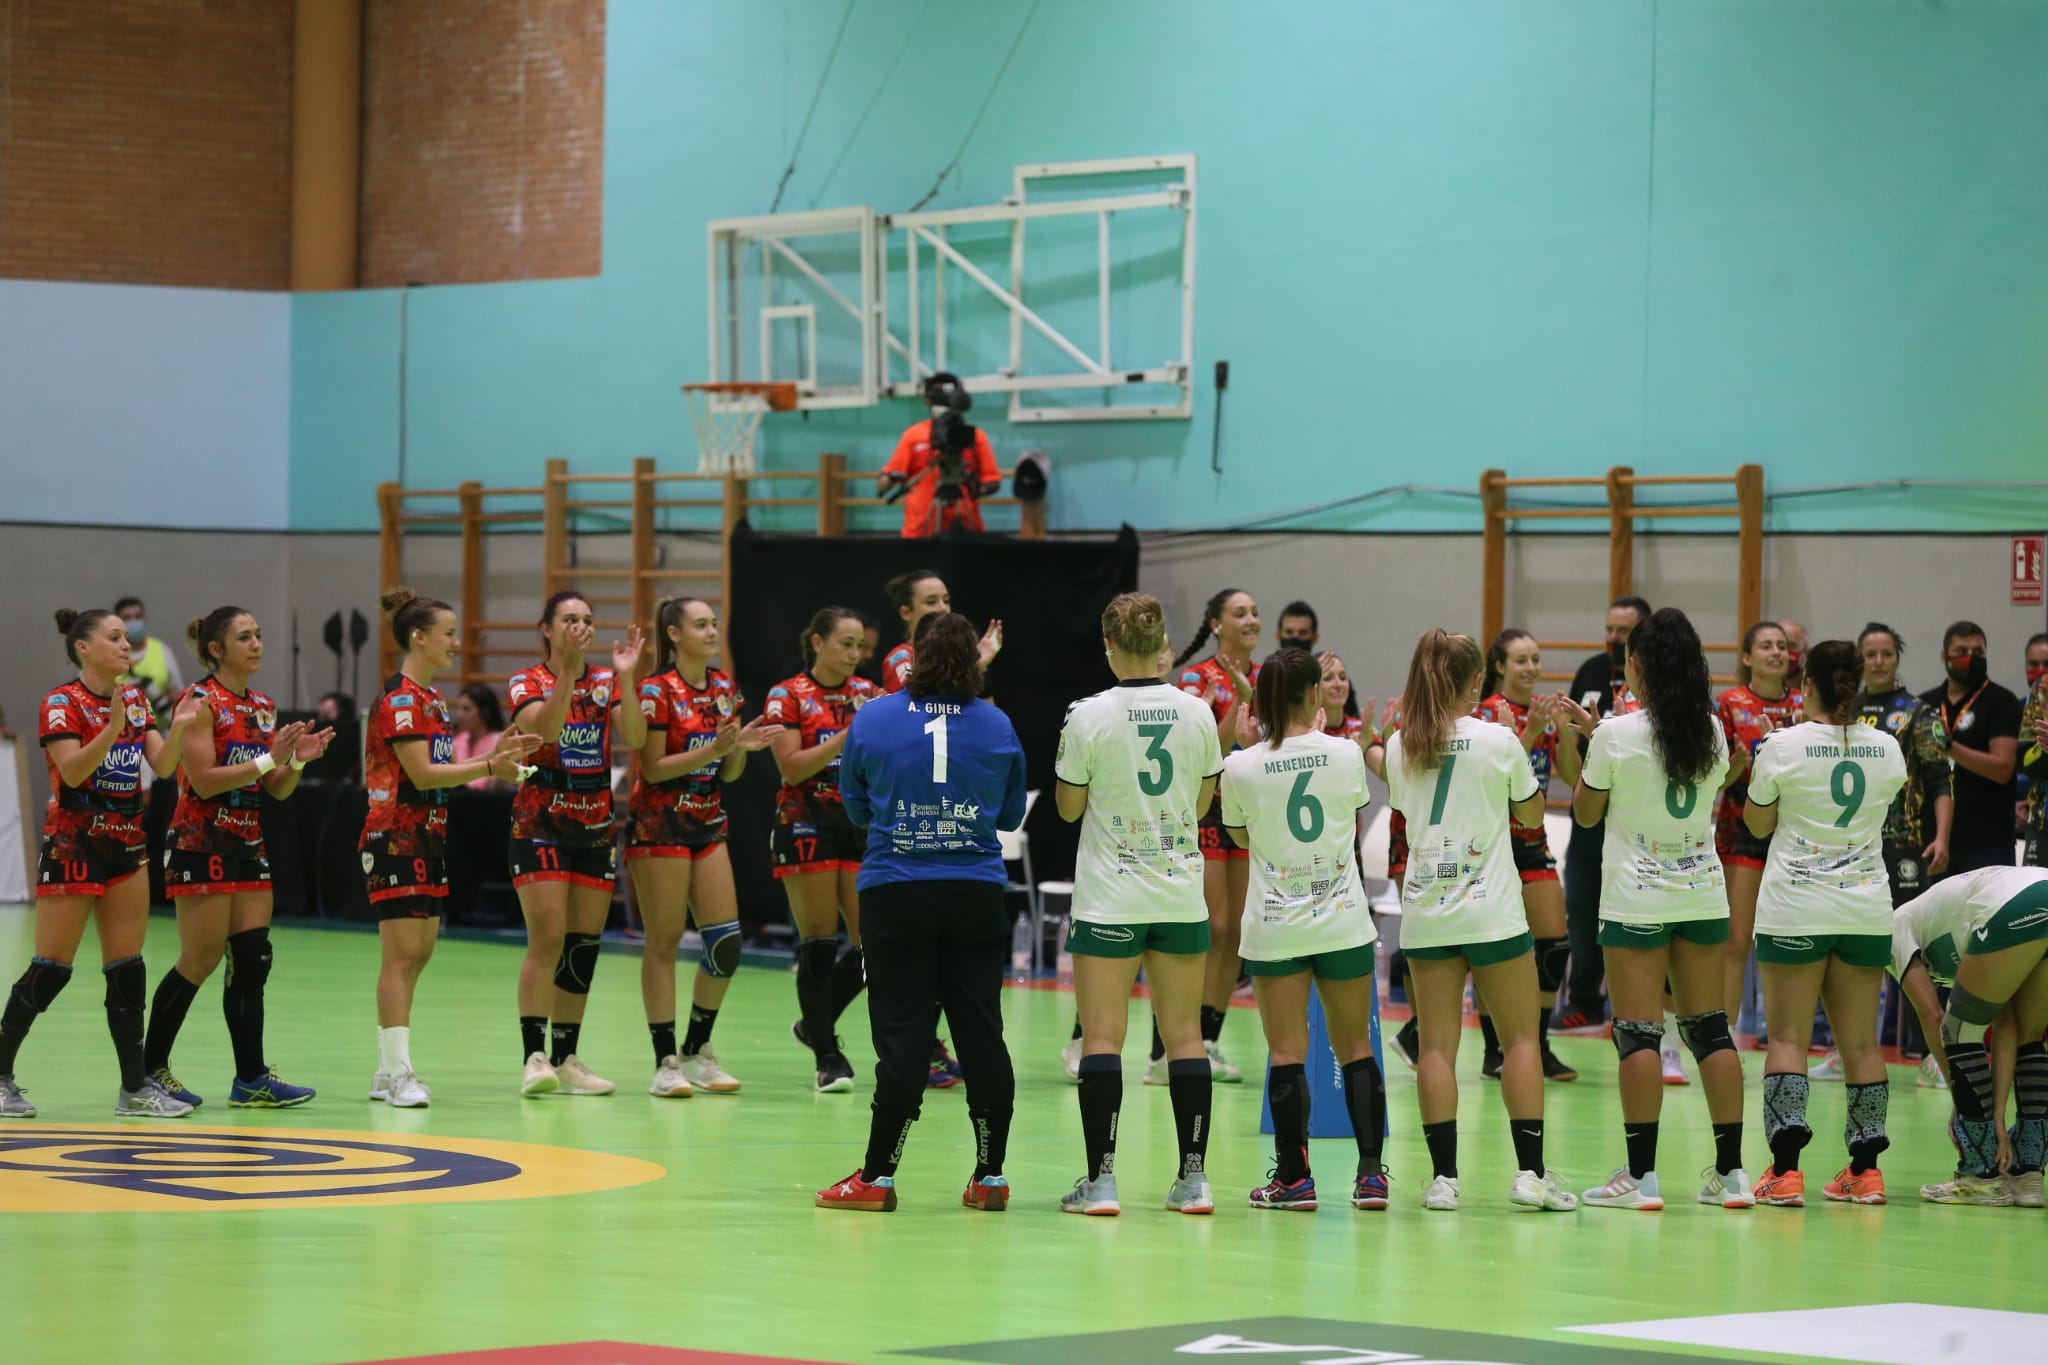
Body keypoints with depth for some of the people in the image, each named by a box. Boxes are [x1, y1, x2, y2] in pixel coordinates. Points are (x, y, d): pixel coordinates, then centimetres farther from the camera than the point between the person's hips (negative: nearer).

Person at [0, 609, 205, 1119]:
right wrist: (113, 728, -33)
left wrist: (180, 728, -15)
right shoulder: (61, 702, -9)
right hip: (72, 846, -6)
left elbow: (162, 766, 2)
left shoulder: (135, 699, 10)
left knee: (127, 967, 4)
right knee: (51, 968, -5)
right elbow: (72, 770, -21)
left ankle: (136, 1087, 5)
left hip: (126, 846, 6)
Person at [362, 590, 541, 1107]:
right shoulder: (399, 699, -13)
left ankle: (387, 1072, 14)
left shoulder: (429, 697, 17)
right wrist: (489, 767, -17)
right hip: (396, 838, -10)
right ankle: (398, 1071, -12)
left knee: (418, 955, 10)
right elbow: (421, 774, -19)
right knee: (401, 956, -11)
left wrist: (497, 752, 6)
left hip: (428, 838, 10)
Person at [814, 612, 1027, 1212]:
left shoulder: (873, 719, -2)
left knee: (901, 1034, 0)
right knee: (981, 1034, 6)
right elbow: (1012, 813, 11)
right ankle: (991, 1177, 10)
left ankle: (877, 1177, 0)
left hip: (896, 895, -1)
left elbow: (856, 806, 10)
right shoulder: (996, 725, 1)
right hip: (977, 894, 1)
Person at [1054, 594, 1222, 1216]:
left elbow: (1069, 807, -2)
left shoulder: (1090, 716, -10)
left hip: (1109, 900, -3)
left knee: (1102, 1037, -1)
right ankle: (1194, 1178, 7)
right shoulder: (1197, 714, 0)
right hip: (1181, 894, 3)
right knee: (1184, 1036, 7)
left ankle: (1100, 1179, -5)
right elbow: (1203, 801, 9)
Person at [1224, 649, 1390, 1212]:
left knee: (1286, 1054, 2)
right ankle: (1371, 1173, 6)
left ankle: (1294, 1177, 1)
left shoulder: (1242, 768, -8)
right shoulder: (1345, 754, -6)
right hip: (1343, 922, 1)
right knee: (1355, 1049, 9)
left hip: (1275, 927, -1)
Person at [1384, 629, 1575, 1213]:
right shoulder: (1497, 740, -7)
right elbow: (1531, 814, 7)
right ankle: (1531, 1171, -2)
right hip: (1491, 911, -3)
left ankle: (1443, 1175, -2)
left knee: (1437, 1045, 3)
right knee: (1520, 1038, 4)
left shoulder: (1401, 746, 3)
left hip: (1425, 914, 3)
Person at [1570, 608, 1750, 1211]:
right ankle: (1730, 1171, 7)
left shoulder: (1617, 735, -11)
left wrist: (1587, 743, 12)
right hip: (1702, 894, 5)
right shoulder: (1711, 733, 3)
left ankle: (1640, 1174, -6)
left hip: (1636, 898, -5)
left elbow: (1585, 812, -1)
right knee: (1709, 1026, 8)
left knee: (1638, 1032, -3)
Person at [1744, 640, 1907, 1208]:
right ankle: (1865, 1170, 9)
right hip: (1866, 910, 3)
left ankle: (1785, 1168, -12)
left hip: (1796, 911, -3)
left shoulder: (1784, 746, -9)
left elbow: (1758, 822, 2)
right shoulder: (1886, 749, 2)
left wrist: (1757, 766, 16)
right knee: (1861, 1041, 9)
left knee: (1788, 1038, -2)